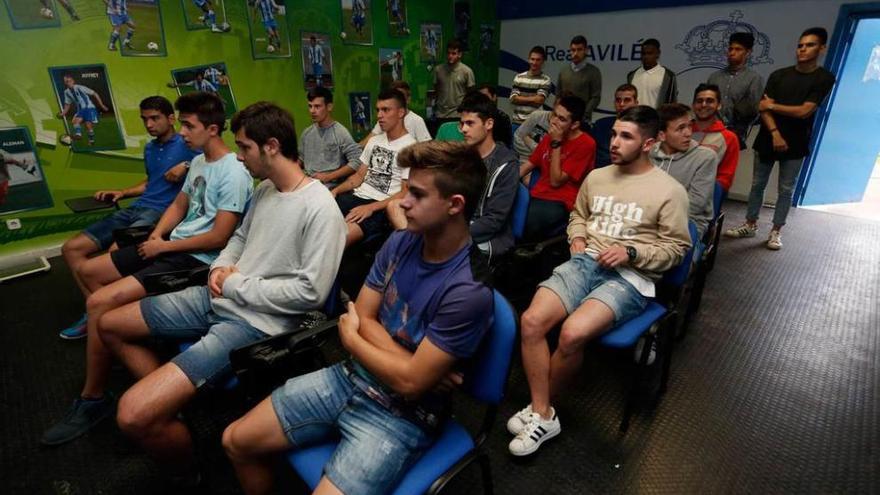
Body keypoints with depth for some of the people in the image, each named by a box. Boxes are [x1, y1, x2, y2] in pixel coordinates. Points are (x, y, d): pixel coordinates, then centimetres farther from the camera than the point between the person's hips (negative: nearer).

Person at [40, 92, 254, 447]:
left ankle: (93, 399, -1)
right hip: (171, 244, 10)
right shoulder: (198, 162, 12)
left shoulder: (233, 174, -19)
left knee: (100, 303, -18)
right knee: (89, 271, 16)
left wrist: (164, 247, -12)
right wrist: (157, 234, 2)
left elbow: (219, 237, -22)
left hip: (196, 259, -10)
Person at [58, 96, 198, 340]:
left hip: (162, 212, -9)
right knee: (71, 248, 0)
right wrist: (122, 192, 21)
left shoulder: (186, 143, -1)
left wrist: (187, 166, -19)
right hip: (135, 209, 9)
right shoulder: (149, 148, 25)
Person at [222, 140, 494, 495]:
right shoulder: (400, 242, -5)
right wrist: (414, 364, -17)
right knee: (236, 441, 9)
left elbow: (409, 382, -23)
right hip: (351, 377, 6)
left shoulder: (469, 292, -27)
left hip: (401, 416, -6)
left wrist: (350, 338, -8)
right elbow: (363, 316, -1)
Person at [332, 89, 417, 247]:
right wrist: (336, 190, 3)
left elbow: (406, 193, -11)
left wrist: (371, 208, -21)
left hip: (382, 207, -7)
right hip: (357, 196, 7)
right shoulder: (374, 141, 17)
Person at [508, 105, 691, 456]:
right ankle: (543, 415, -9)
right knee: (531, 320, -22)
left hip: (631, 277, -4)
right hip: (585, 262, 5)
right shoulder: (596, 177, 15)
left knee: (572, 334, -30)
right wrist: (577, 237, 7)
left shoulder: (670, 191, 0)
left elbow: (676, 248, 3)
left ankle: (537, 406, -2)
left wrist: (631, 252, -12)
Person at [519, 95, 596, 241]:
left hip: (559, 203, -7)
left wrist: (556, 144, -13)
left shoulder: (586, 144, -9)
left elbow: (556, 181, -12)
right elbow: (527, 166, 16)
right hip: (536, 196, 7)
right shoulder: (550, 135, 13)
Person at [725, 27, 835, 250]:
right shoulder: (779, 75, 4)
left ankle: (776, 231, 12)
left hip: (796, 144, -2)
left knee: (786, 190, 4)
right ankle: (750, 225, 18)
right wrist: (775, 133, -17)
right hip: (768, 139, 2)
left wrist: (772, 106, -6)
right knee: (757, 184, 7)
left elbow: (805, 111, -14)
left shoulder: (824, 78, -3)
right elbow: (763, 108, -5)